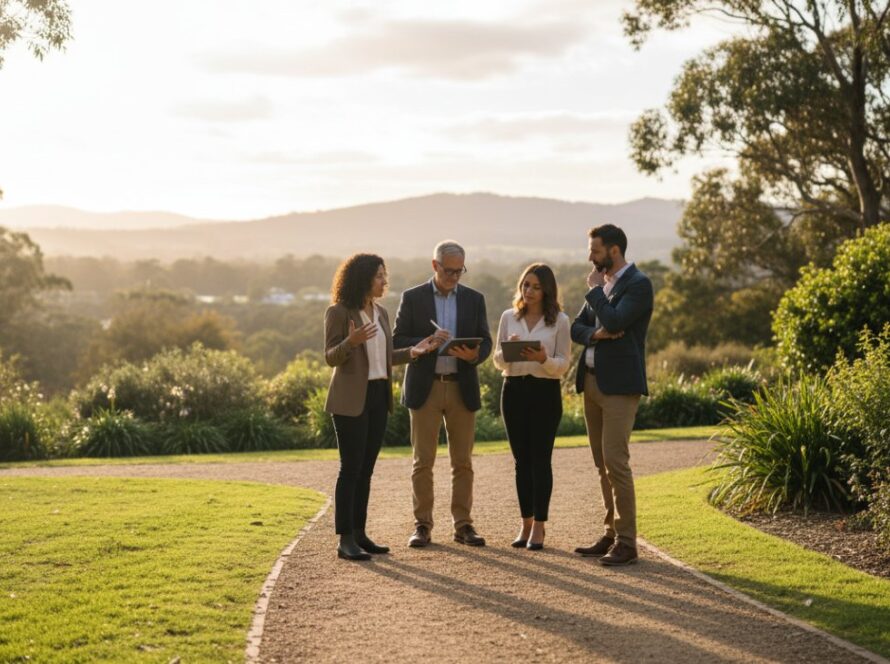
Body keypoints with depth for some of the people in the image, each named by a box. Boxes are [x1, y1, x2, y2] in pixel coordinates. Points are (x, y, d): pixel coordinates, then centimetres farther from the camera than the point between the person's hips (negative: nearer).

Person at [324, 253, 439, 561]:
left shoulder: (381, 313, 13)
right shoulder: (338, 312, -8)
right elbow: (331, 357, -10)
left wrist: (413, 351, 3)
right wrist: (350, 342, -29)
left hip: (378, 396, 7)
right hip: (351, 399, -7)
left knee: (366, 469, 8)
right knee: (351, 468, -8)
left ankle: (359, 533, 13)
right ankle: (345, 540, -6)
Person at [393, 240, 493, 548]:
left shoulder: (474, 299, 9)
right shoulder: (412, 298, 2)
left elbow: (486, 341, 7)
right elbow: (398, 341, -1)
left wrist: (473, 355, -15)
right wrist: (428, 342, -18)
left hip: (462, 388, 2)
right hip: (425, 387, -2)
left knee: (462, 461, 4)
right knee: (423, 461, 0)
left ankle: (463, 524, 10)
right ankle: (422, 525, 7)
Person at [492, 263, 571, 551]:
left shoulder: (559, 320, 0)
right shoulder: (509, 317, 8)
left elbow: (563, 364, -2)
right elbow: (498, 361, 9)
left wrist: (543, 359, -22)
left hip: (545, 391, -3)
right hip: (514, 390, 3)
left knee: (540, 459, -3)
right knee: (521, 460, 7)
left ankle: (539, 526, 4)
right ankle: (526, 523, 15)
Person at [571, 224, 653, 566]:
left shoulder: (638, 284, -9)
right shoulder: (601, 285, 15)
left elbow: (614, 321, -23)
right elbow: (576, 328, 13)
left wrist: (595, 289, -9)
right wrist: (595, 333, -9)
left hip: (619, 385, -8)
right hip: (592, 381, 8)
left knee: (615, 461, -11)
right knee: (603, 464, 10)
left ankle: (626, 542, -7)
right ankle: (612, 534, 17)